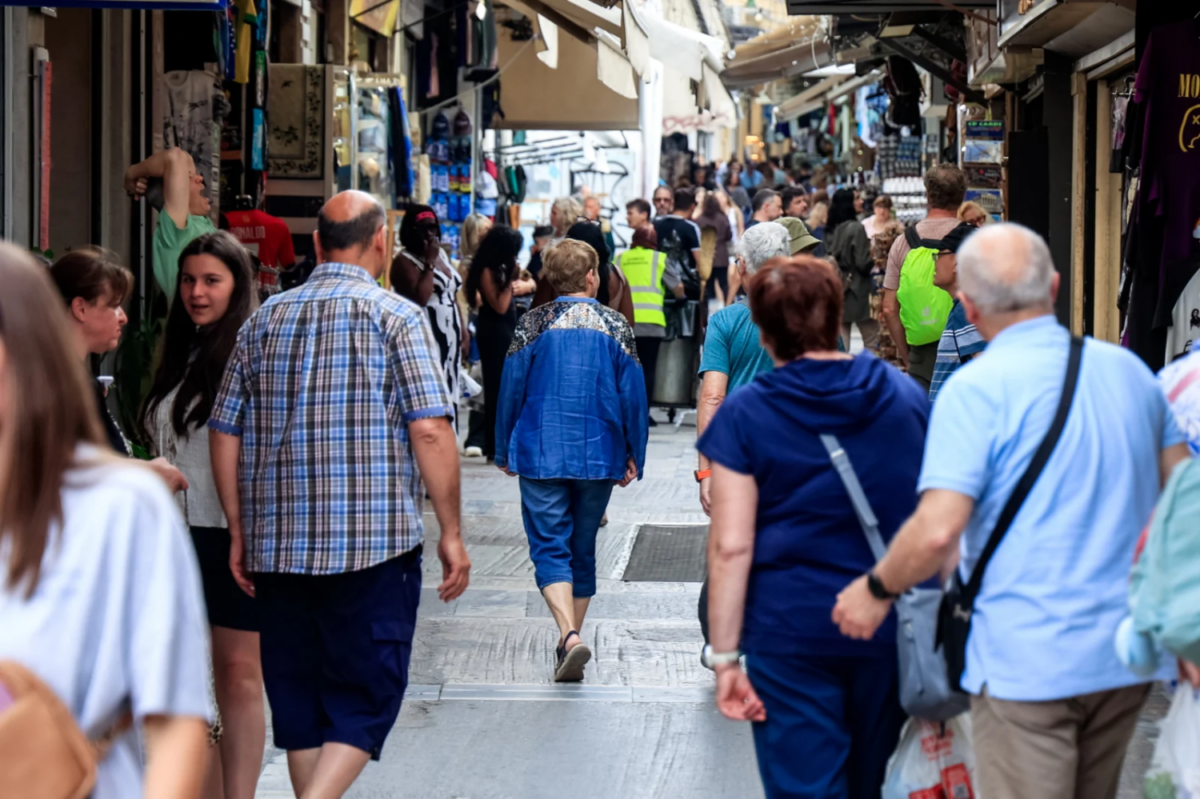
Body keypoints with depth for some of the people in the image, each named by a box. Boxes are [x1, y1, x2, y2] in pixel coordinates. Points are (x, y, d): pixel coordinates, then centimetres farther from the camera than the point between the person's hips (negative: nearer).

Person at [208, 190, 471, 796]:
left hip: (277, 545, 5)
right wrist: (451, 533, -4)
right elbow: (430, 433, -11)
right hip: (375, 543, -5)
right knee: (366, 699, 0)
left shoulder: (265, 320, 10)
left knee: (298, 699, 14)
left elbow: (224, 433, 11)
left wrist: (239, 532, 17)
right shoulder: (397, 316, -4)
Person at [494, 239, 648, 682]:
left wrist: (505, 452, 12)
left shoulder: (533, 324, -2)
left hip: (541, 456, -1)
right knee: (583, 549, 14)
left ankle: (569, 634, -23)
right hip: (599, 457, 1)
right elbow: (632, 395, 0)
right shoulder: (615, 325, 0)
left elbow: (511, 389, 1)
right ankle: (570, 643, 21)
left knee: (550, 547, -2)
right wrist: (634, 457, 9)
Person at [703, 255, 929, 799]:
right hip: (892, 630, 4)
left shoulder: (745, 414, -6)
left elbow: (731, 546, -11)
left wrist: (725, 657, -7)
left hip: (789, 631, -3)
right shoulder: (906, 397, 4)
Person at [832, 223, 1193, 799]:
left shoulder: (978, 387, -13)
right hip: (1126, 652, 7)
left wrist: (877, 589, -2)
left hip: (1026, 659, -6)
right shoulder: (1128, 369, 7)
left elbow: (937, 531, -20)